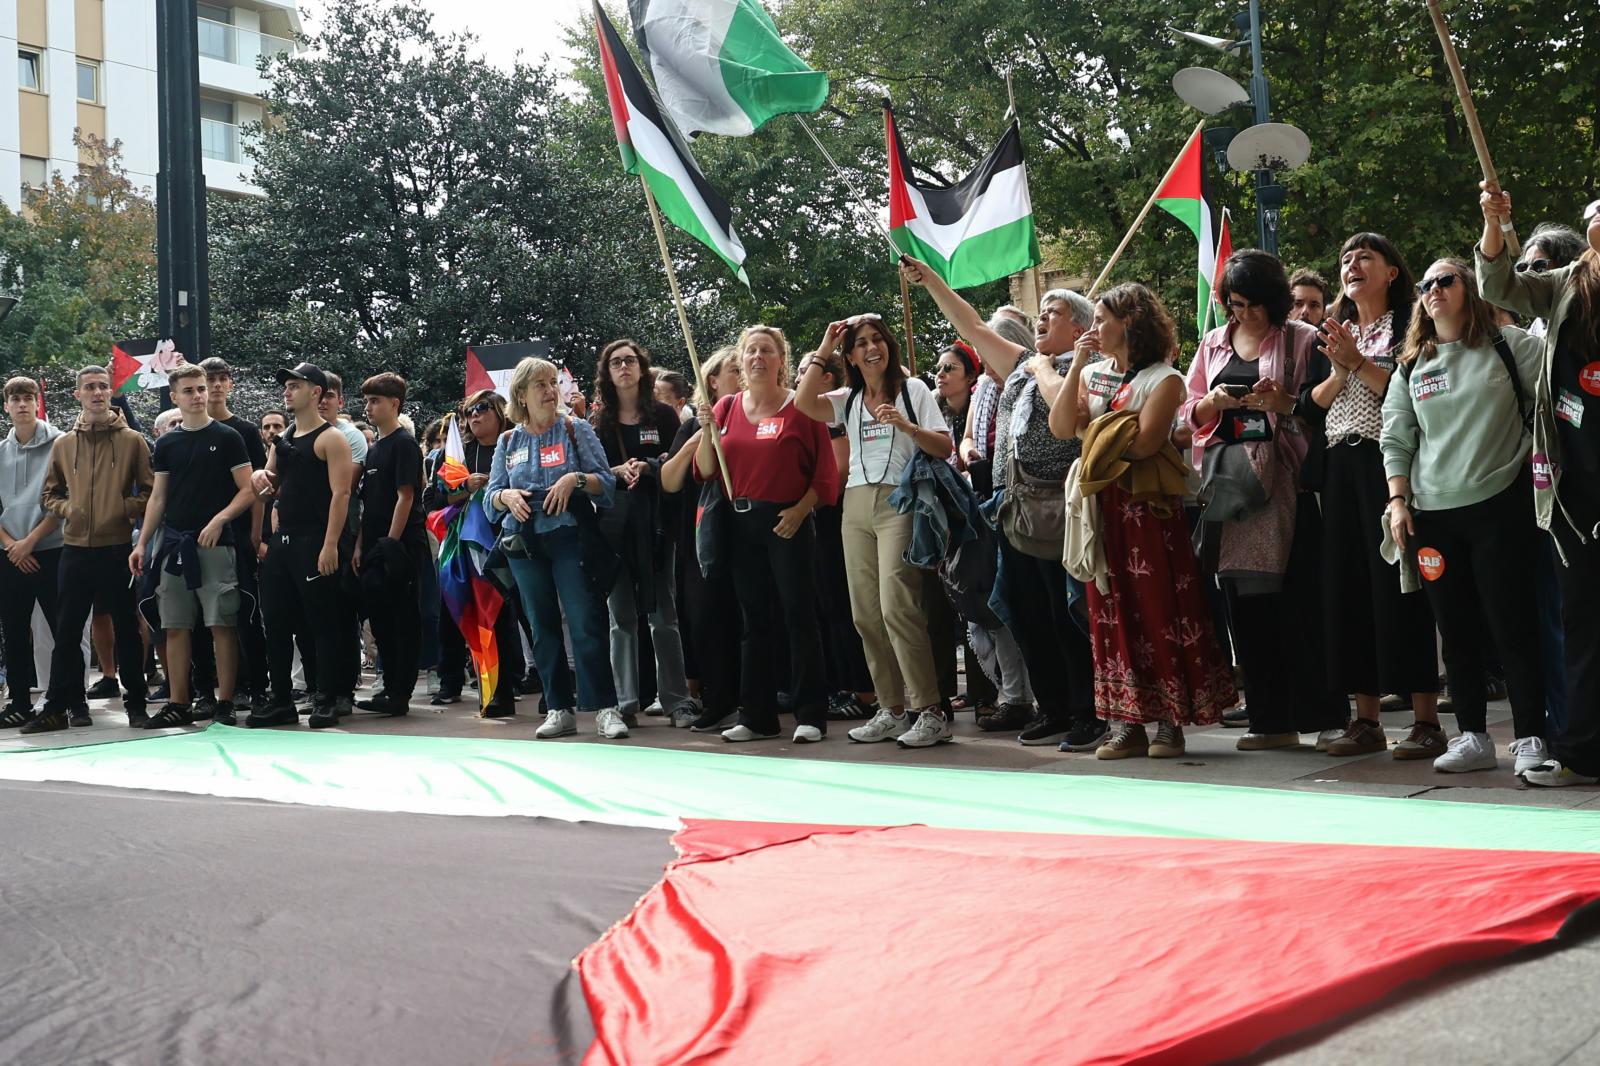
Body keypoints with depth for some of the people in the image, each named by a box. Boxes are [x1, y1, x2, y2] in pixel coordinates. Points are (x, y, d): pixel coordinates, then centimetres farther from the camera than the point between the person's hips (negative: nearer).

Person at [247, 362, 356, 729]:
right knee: (276, 622, 9)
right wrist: (260, 478, 2)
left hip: (315, 543, -8)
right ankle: (281, 701, 16)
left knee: (321, 623, -4)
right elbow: (273, 484, 28)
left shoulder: (330, 438, -7)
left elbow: (340, 494, -14)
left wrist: (330, 545, -22)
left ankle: (326, 701, 2)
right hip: (282, 541, 8)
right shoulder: (282, 440, 17)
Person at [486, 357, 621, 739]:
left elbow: (607, 481, 0)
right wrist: (507, 496, -9)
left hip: (570, 538, -4)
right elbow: (490, 498, 13)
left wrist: (576, 479, -17)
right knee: (543, 628, 7)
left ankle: (605, 708, -9)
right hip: (526, 545, 4)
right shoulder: (508, 441, 12)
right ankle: (559, 710, 14)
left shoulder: (576, 429, 4)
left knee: (586, 623, -10)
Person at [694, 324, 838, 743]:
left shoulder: (800, 407, -3)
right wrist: (707, 429, -7)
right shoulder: (726, 408, 9)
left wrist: (800, 509, -15)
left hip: (788, 523, -5)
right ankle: (756, 716, 15)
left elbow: (825, 473, -4)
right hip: (741, 524, 5)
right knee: (753, 619, 9)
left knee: (798, 615, -3)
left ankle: (811, 716, 1)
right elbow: (705, 472, 7)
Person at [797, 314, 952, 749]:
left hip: (898, 501, -5)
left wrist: (904, 425, -16)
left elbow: (944, 448, -1)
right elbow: (803, 403, -4)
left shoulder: (913, 390, 5)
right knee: (865, 612, 3)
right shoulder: (848, 400, 14)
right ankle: (892, 710, 10)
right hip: (857, 503, 5)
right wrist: (823, 349, 1)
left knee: (896, 606, -16)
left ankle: (931, 711, -13)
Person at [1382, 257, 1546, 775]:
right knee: (1457, 631, 7)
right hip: (1431, 515, 4)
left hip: (1499, 505, -4)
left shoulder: (1509, 346, 0)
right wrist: (1398, 501, 2)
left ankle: (1530, 738, 3)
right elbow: (1395, 440, 12)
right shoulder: (1411, 366, 12)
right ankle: (1472, 737, 15)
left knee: (1512, 626, -4)